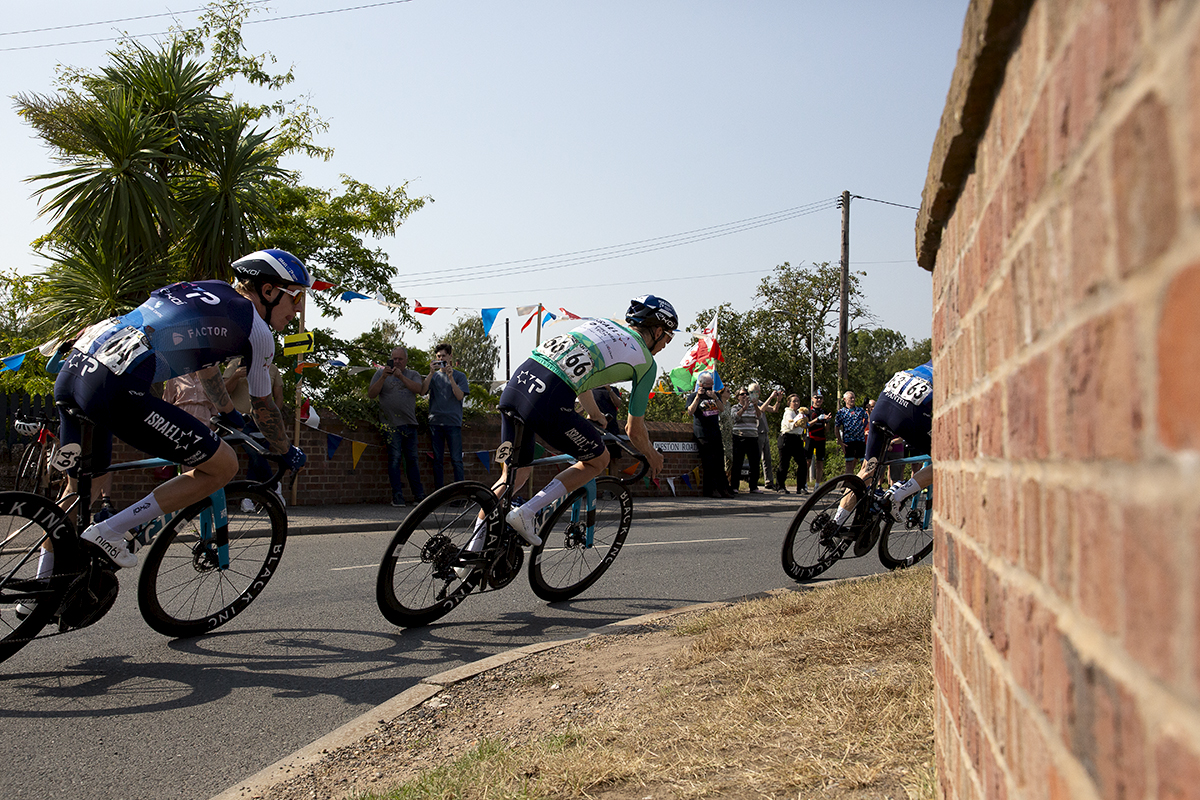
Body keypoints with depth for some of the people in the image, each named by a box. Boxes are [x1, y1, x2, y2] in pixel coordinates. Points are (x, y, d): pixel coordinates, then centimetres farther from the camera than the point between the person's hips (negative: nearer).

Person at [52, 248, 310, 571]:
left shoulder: (209, 290, 27)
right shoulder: (256, 330, 4)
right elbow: (263, 408, 15)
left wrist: (231, 415, 58)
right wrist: (288, 453, 34)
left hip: (70, 373, 9)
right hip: (116, 388, -9)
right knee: (223, 465, 1)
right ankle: (109, 531, 2)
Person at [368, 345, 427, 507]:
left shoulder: (413, 374, 14)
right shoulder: (381, 372, 10)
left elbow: (418, 389, -7)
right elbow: (371, 394, 0)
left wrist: (400, 376, -15)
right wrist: (383, 377, -12)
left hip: (409, 422, 2)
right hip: (391, 423, -2)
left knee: (412, 459, 5)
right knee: (395, 458, -7)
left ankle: (418, 495, 10)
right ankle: (397, 495, -4)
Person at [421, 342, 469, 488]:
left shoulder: (460, 375, 9)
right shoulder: (433, 376, 15)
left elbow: (460, 396, -5)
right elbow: (423, 391, 0)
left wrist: (450, 377, -14)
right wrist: (431, 373, -10)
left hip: (453, 421, -2)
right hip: (435, 421, 2)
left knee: (456, 460, -6)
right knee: (437, 460, 4)